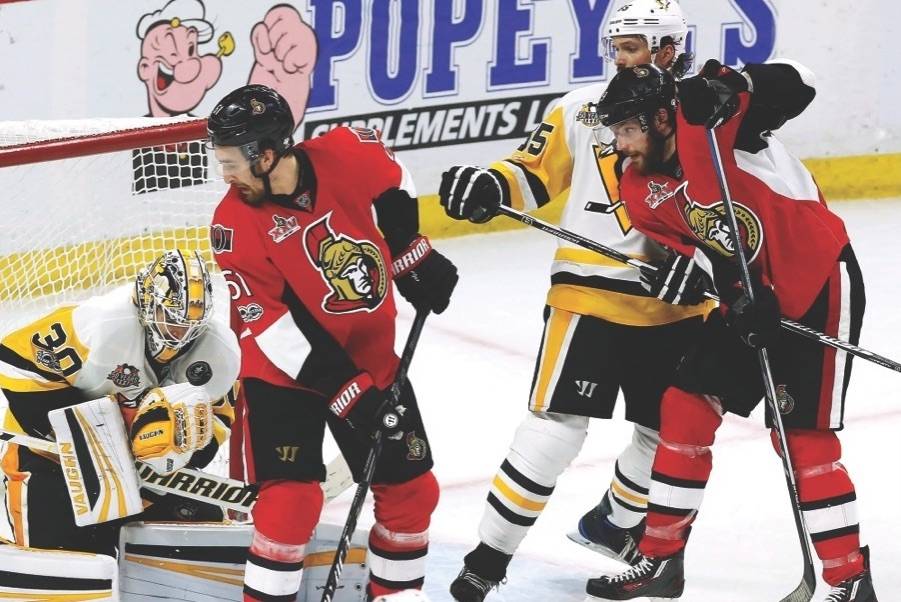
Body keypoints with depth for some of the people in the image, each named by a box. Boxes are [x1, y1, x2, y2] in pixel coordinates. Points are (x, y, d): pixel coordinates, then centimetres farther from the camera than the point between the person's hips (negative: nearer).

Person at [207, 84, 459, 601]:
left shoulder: (349, 155, -18)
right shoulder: (235, 225, -20)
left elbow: (393, 188, 8)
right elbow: (273, 328, -21)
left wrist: (415, 259, 8)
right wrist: (348, 393, -25)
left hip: (371, 357, 3)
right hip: (286, 370, -3)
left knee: (412, 488, 9)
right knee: (291, 497, -15)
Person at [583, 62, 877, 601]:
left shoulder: (707, 121, -21)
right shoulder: (641, 192, -1)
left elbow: (797, 84, -27)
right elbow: (696, 248, -5)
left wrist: (732, 85, -42)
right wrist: (738, 294, -22)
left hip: (821, 284, -8)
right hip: (753, 298, 8)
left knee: (802, 437, -9)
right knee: (684, 409, 6)